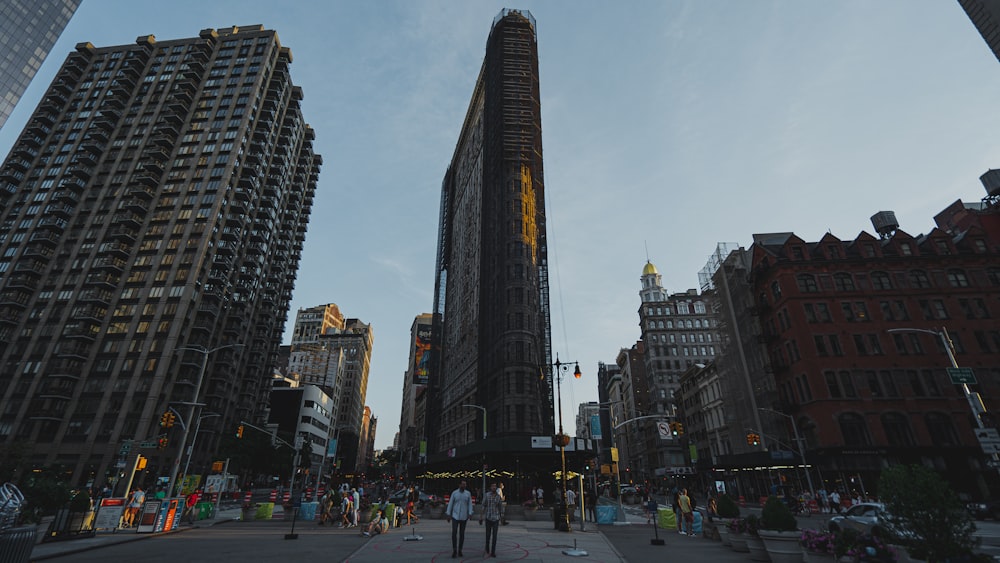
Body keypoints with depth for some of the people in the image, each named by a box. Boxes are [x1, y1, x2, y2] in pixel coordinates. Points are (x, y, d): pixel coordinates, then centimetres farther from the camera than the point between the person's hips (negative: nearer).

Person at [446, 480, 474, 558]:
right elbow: (450, 504, -2)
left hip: (464, 517, 1)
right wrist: (448, 514, -5)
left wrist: (470, 514, -13)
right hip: (455, 516, -1)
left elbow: (470, 504, -1)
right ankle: (454, 550, 1)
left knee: (462, 534, 6)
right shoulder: (454, 493, -4)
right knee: (454, 533, -10)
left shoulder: (468, 493, -1)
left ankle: (459, 551, 16)